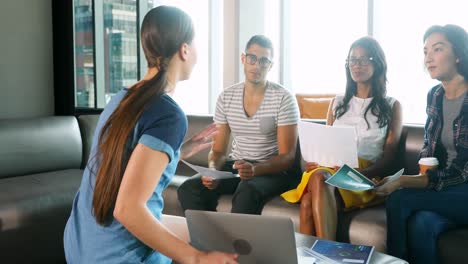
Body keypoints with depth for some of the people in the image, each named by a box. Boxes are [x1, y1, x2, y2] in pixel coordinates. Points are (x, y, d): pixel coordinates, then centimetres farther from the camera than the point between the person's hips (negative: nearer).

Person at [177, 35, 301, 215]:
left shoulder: (283, 99, -7)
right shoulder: (226, 98, 5)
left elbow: (287, 157, -11)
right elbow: (218, 150, 7)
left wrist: (255, 169, -30)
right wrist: (213, 170, -16)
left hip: (272, 170, -4)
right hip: (235, 167, 4)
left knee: (248, 191, -38)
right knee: (188, 188, -22)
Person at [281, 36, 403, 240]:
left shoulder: (392, 107, 15)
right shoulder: (337, 103, 26)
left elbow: (388, 160, 6)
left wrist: (358, 173, -16)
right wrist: (313, 162, -3)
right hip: (328, 170, 3)